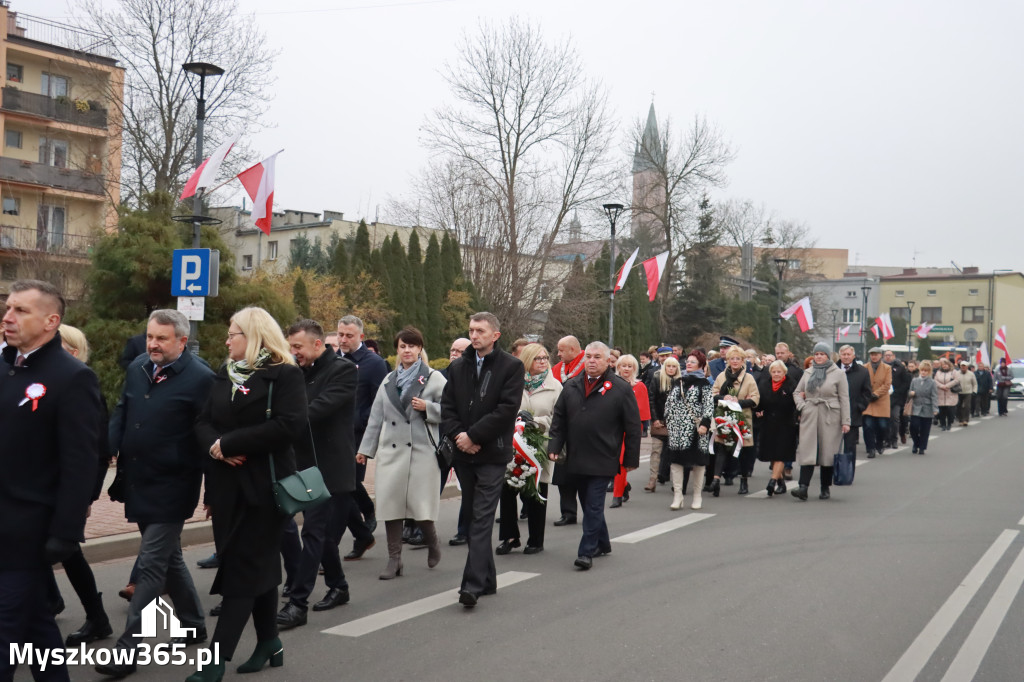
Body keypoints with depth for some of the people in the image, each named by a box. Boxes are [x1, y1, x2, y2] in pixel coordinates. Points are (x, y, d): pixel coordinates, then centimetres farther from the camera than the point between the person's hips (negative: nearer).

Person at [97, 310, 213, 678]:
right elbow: (121, 414, 14)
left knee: (150, 565, -4)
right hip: (137, 483, 7)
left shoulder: (200, 378, -14)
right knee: (168, 558, 19)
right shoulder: (136, 368, 5)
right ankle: (194, 624, 35)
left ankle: (128, 649, 3)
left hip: (171, 487, -7)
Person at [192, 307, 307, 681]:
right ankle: (269, 642, 26)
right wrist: (216, 447, -14)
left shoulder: (285, 375, -8)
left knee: (242, 567, -4)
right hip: (228, 485, 6)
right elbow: (203, 421, 9)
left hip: (265, 484, -6)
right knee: (258, 563, 14)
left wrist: (228, 443, -18)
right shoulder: (224, 375, 13)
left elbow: (289, 426, -20)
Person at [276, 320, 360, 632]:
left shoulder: (343, 369, -9)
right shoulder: (301, 373, 11)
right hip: (305, 463, 7)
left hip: (329, 466, -7)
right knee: (322, 529, 15)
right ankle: (338, 586, 30)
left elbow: (322, 406, -22)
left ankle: (297, 603, -6)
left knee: (314, 532, -8)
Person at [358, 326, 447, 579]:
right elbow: (376, 417, 17)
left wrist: (427, 407, -15)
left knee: (420, 505, -3)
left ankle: (433, 545, 25)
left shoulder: (434, 378, 3)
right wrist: (366, 448, 15)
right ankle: (394, 560, 9)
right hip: (391, 452, 4)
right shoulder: (388, 380, 16)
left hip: (422, 451, -4)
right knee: (391, 504, 0)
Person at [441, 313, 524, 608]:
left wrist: (473, 436, -14)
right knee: (475, 518, 11)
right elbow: (446, 406, 8)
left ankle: (473, 584, -12)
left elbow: (507, 409, -12)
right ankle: (487, 580, 22)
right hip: (464, 453, 5)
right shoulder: (458, 367, 12)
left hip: (492, 454, -5)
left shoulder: (511, 366, -3)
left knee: (481, 519, -10)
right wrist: (458, 435, -9)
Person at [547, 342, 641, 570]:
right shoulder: (571, 386, 9)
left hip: (602, 462, -5)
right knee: (590, 506, 16)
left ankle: (587, 551, 0)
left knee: (593, 507, -6)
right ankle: (602, 543, 31)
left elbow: (633, 427, -4)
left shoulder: (621, 389, -5)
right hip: (576, 460, 5)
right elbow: (559, 419, 11)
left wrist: (631, 459, -5)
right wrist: (555, 446, -1)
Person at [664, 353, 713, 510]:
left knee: (698, 461, 3)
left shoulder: (704, 384, -1)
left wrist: (705, 424, -17)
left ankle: (697, 496, 15)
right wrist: (668, 422, 13)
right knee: (676, 460, -2)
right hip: (677, 429, 4)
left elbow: (709, 406, -8)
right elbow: (669, 403, 18)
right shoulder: (677, 383, 14)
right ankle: (677, 496, 3)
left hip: (696, 429, -4)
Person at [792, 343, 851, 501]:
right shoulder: (808, 373, 13)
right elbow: (797, 392, 21)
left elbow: (844, 398, -2)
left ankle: (825, 489, 14)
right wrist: (801, 406, 2)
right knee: (807, 451, -7)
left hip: (830, 418, -2)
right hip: (809, 417, 3)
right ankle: (803, 488, -14)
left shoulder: (838, 373, 1)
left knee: (828, 452, 3)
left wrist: (845, 421, -7)